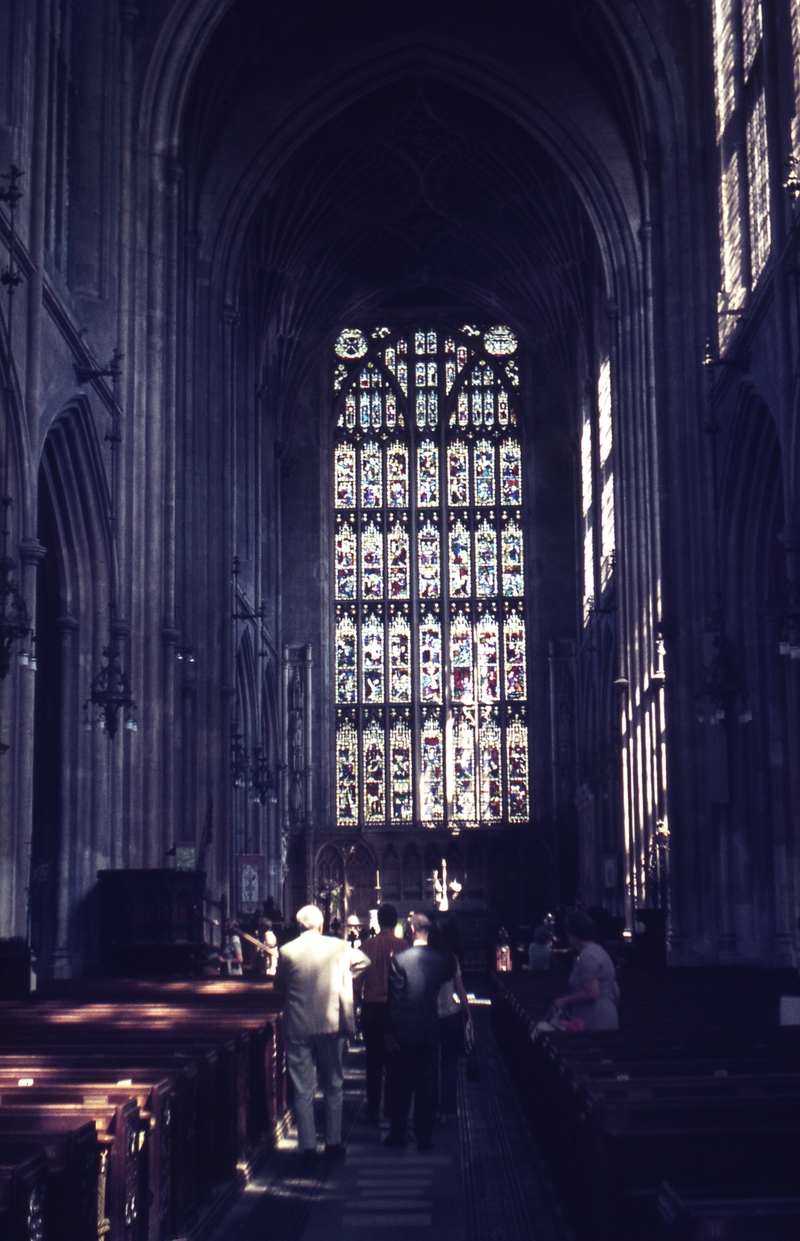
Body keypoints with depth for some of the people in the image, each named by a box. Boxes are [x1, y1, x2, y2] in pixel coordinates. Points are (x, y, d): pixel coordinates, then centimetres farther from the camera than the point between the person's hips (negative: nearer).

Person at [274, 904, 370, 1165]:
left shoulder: (287, 952, -5)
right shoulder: (338, 948, -6)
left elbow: (279, 987, 8)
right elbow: (363, 961, 7)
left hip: (297, 1027, 0)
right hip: (331, 1026, 1)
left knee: (302, 1090, 5)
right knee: (332, 1086, 14)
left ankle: (308, 1147, 4)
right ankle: (333, 1142, 17)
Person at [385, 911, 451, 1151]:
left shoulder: (399, 959, -13)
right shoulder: (441, 960, -3)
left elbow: (394, 999, -10)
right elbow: (441, 990, 7)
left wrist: (390, 1032, -5)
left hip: (404, 1032, -2)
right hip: (431, 1030, 2)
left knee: (401, 1084, 10)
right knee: (427, 1086, 8)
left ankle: (397, 1134, 16)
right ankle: (424, 1138, 10)